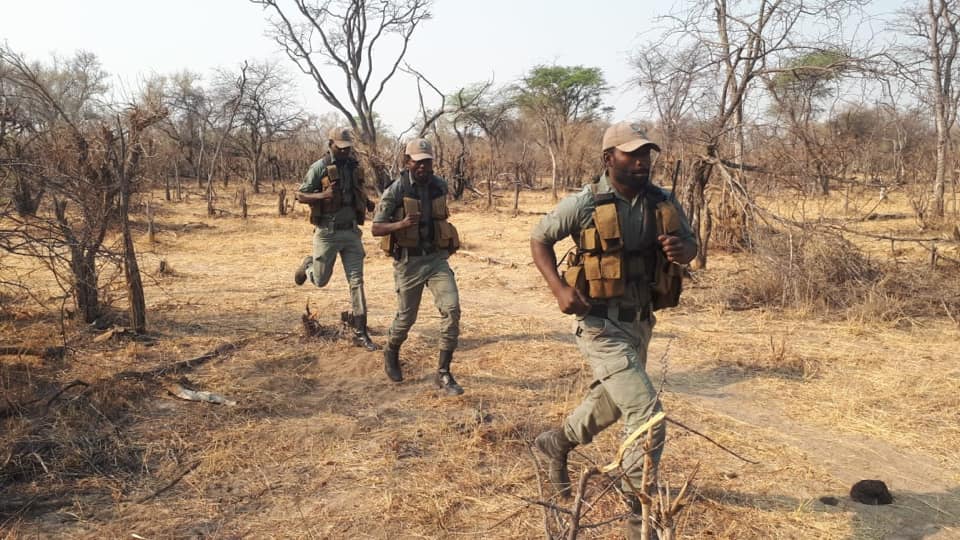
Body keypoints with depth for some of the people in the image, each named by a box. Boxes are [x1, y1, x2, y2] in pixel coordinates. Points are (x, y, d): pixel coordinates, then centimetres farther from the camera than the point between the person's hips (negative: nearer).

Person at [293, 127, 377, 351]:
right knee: (320, 280, 7)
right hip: (327, 232, -4)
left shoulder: (355, 166, 7)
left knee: (356, 281, 0)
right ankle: (307, 265, 44)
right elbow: (300, 195, -6)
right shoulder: (319, 168, -8)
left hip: (351, 231, 4)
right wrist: (323, 195, -24)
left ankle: (360, 332, 4)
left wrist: (367, 203, 2)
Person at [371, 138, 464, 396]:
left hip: (437, 259, 3)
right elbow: (376, 228, -12)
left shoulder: (440, 186, 2)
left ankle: (443, 374, -4)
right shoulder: (396, 190, -11)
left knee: (452, 309, -15)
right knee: (406, 317, 10)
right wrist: (401, 224, -30)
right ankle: (391, 353, 43)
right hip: (408, 262, -3)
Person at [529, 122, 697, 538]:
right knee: (646, 412, -12)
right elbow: (539, 240, -3)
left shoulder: (662, 202, -1)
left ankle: (557, 442, 52)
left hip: (641, 321, 7)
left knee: (612, 402, 25)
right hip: (602, 324, -7)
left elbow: (690, 244, 9)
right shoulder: (585, 203, -13)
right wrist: (559, 288, -17)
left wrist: (681, 249, -16)